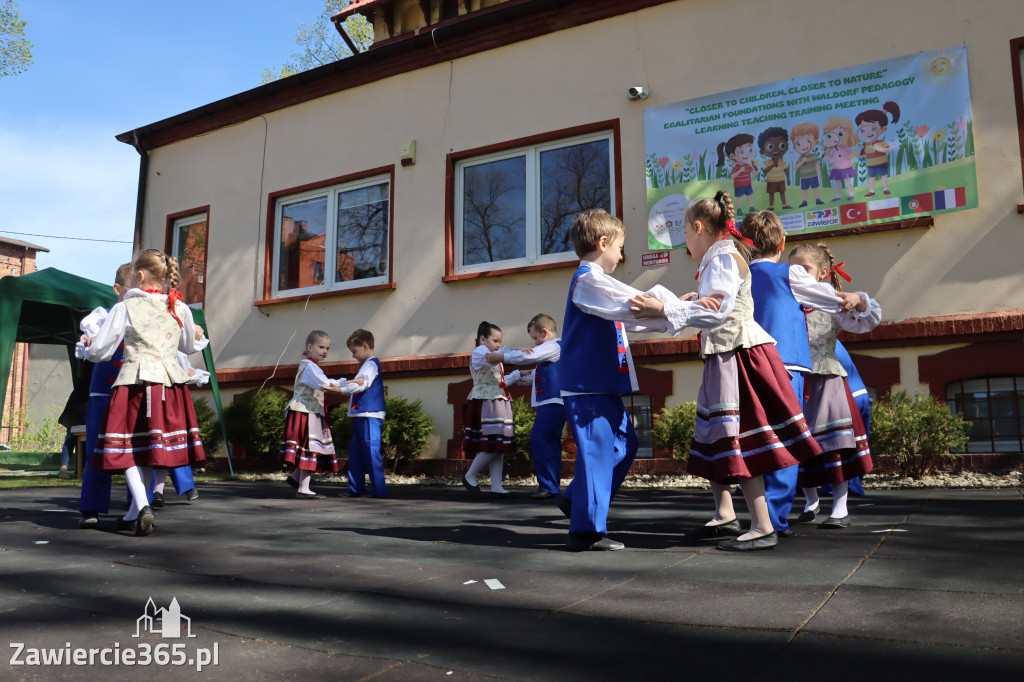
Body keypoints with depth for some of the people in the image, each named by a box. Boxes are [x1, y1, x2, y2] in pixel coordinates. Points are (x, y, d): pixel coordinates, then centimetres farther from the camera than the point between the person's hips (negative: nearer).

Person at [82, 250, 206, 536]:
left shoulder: (125, 308, -2)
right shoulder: (180, 309, 7)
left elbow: (99, 352, 4)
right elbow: (188, 347, 23)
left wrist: (88, 345, 26)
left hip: (135, 381, -3)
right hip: (170, 383, 4)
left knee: (128, 450, 4)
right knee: (154, 448, 12)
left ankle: (142, 506, -15)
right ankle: (135, 512, 22)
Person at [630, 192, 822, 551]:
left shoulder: (724, 258, -13)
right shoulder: (717, 260, 18)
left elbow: (717, 311, -25)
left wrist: (665, 309, -26)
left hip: (740, 355, -10)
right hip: (724, 356, 10)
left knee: (738, 440, -9)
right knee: (716, 436, 14)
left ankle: (763, 528, -3)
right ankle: (724, 514, 24)